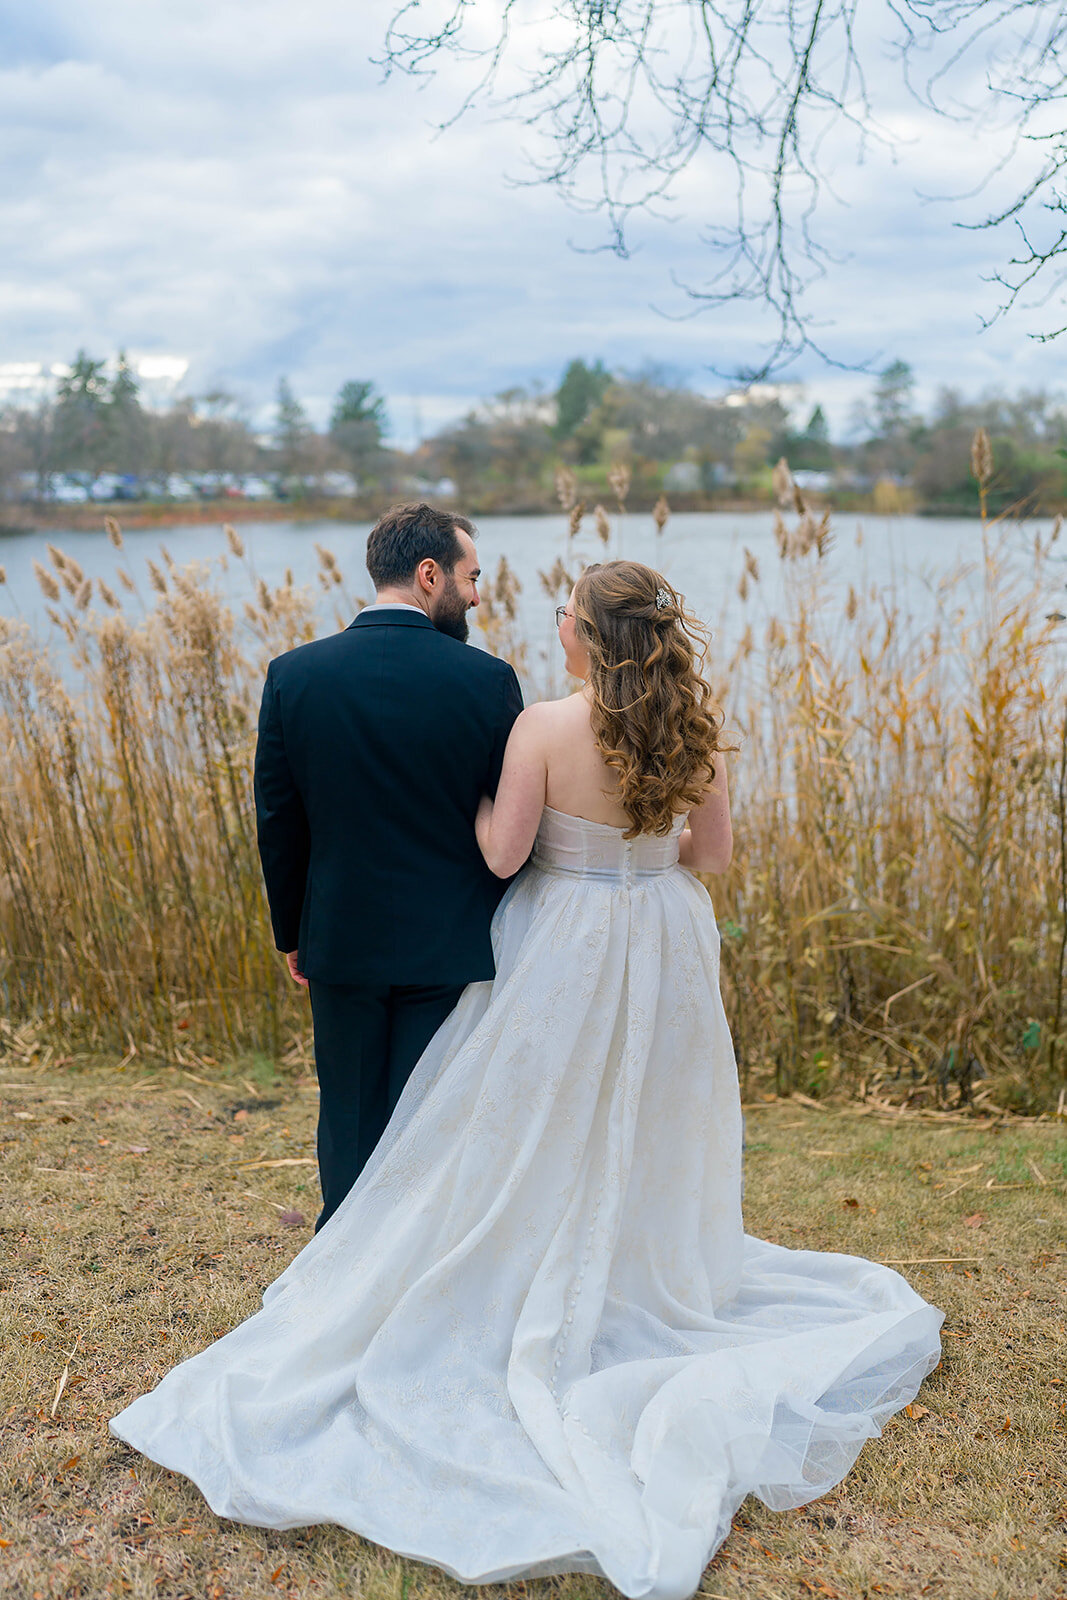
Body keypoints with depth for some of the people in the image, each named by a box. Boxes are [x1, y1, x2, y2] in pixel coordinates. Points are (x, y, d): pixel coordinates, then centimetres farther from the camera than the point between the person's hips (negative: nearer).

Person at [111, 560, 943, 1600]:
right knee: (646, 1133, 22)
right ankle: (652, 1276, 37)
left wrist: (472, 799, 3)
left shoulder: (545, 728, -20)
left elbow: (502, 852, -17)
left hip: (566, 949, -4)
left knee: (533, 1133, 13)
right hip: (667, 946, 4)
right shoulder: (694, 729, -7)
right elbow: (712, 852, 0)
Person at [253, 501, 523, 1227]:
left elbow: (277, 822, 0)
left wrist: (292, 934, 13)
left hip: (343, 946, 2)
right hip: (452, 948, -2)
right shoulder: (487, 678, -11)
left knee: (350, 1128, 16)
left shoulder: (294, 675, -5)